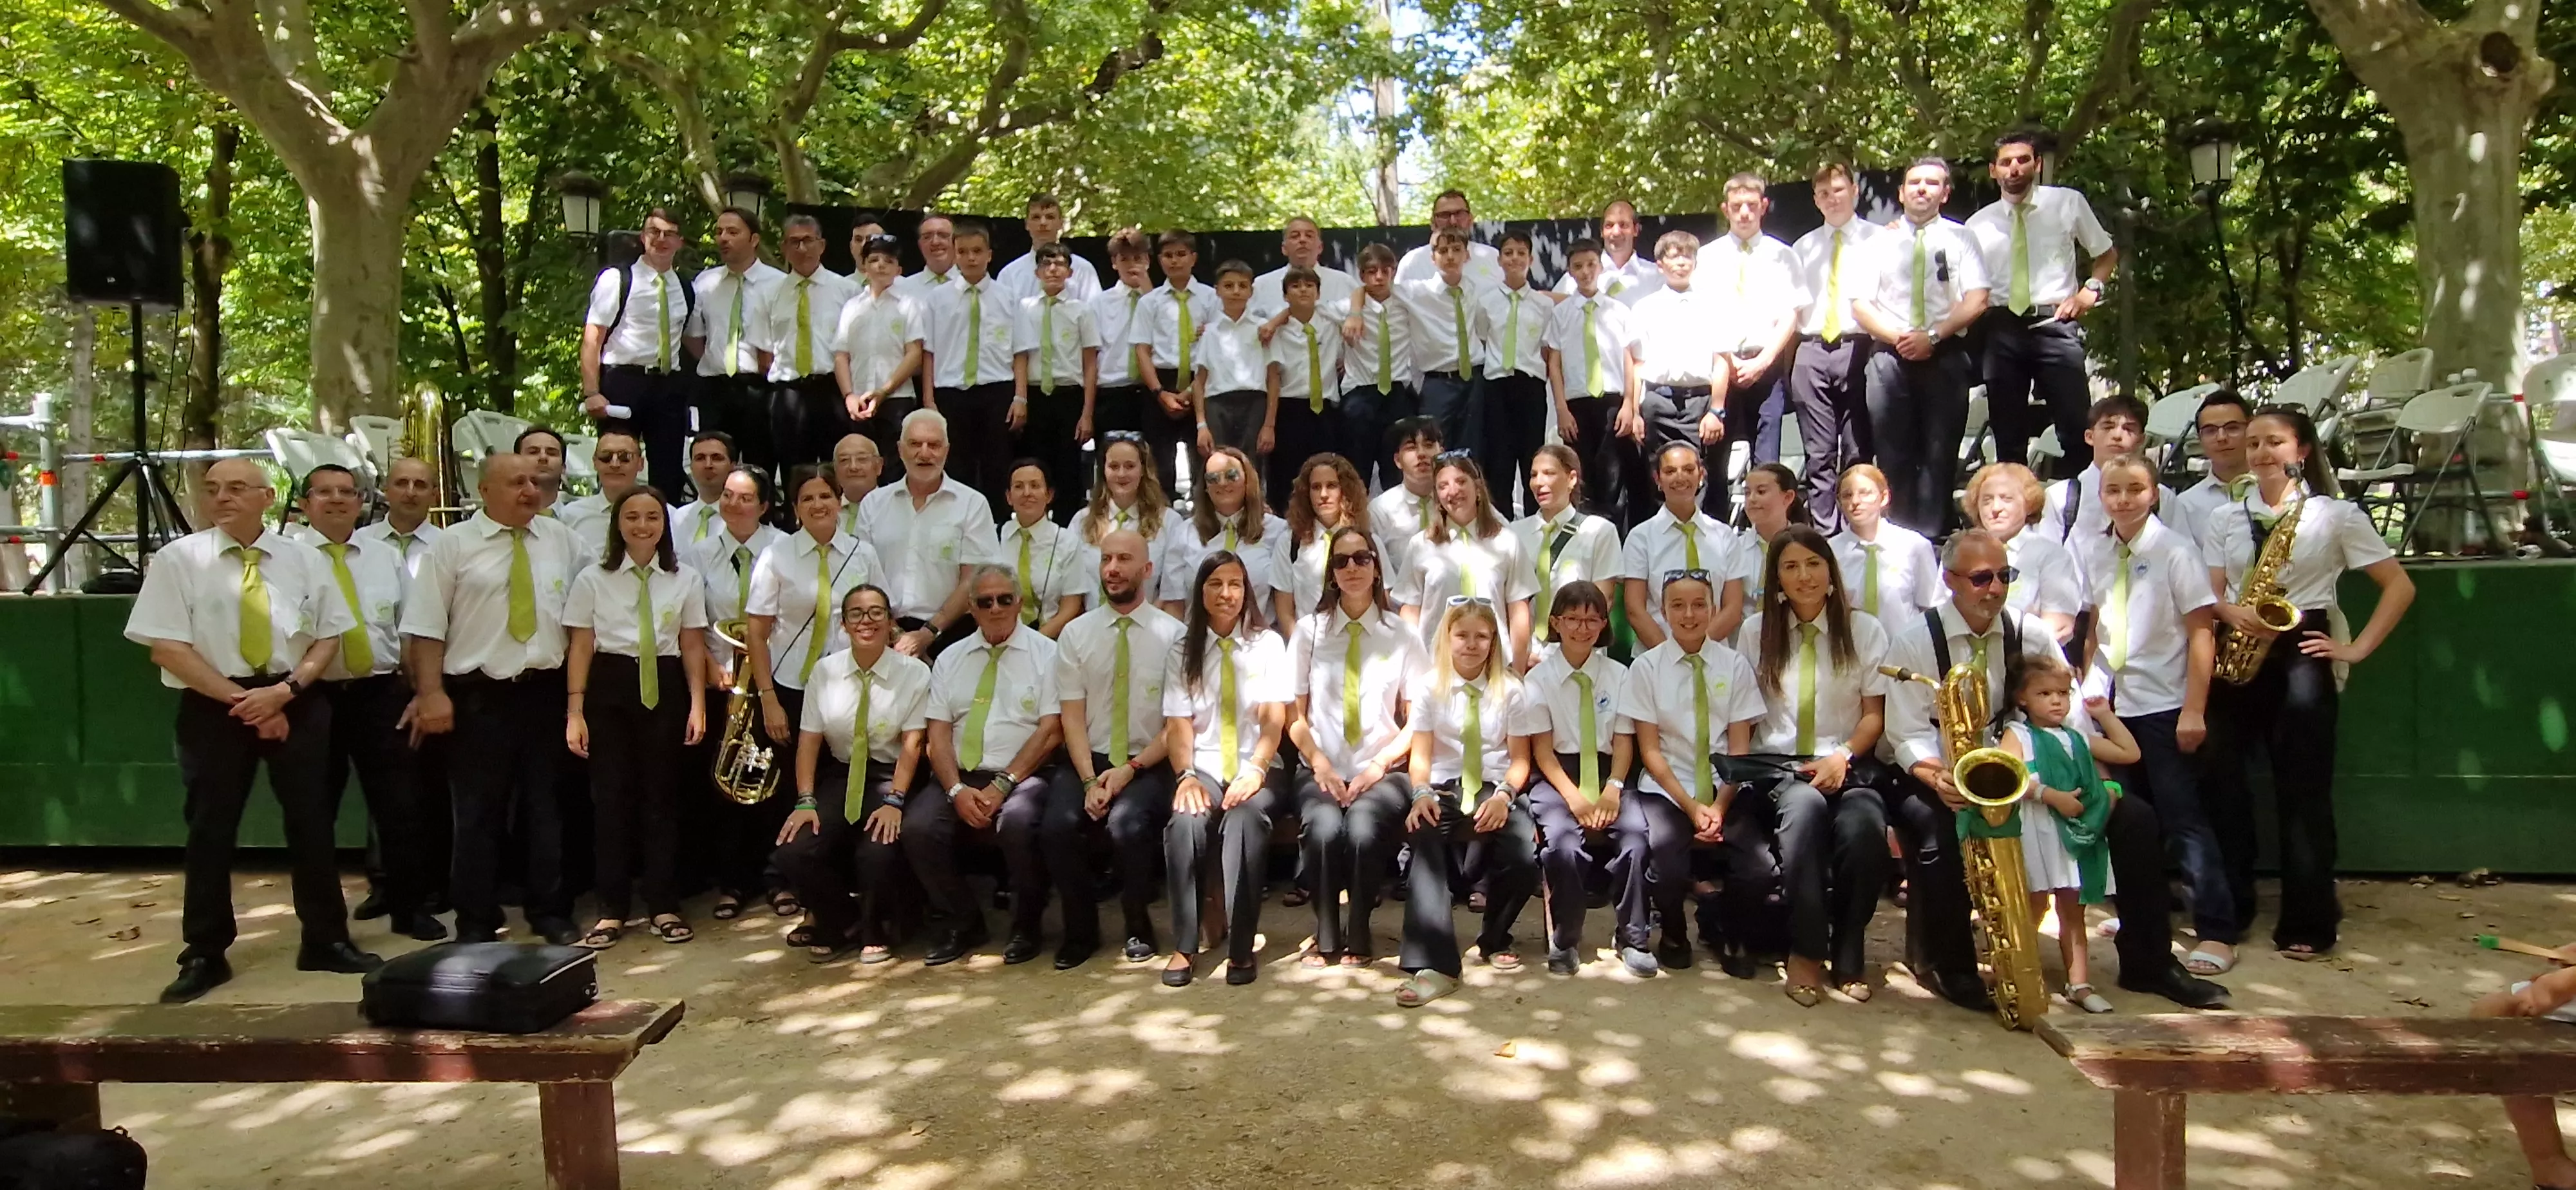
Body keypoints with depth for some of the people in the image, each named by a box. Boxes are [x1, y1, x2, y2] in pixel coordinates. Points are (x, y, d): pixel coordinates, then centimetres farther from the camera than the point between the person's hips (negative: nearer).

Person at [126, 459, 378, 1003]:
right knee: (211, 828, 5)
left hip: (297, 702, 2)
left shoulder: (304, 559, 3)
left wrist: (285, 690, -12)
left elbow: (329, 637, 4)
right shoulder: (178, 559, -4)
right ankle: (205, 955, 17)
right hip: (213, 706, -1)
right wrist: (241, 700, -14)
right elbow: (167, 647, -8)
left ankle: (326, 940, 19)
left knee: (311, 820, 7)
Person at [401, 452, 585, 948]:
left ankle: (551, 913, 22)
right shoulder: (453, 544, -2)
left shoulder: (561, 539, 7)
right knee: (478, 813, 6)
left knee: (546, 807, 11)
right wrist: (432, 693, -13)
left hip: (546, 691, 3)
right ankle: (476, 922, 17)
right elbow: (426, 627, -5)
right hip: (479, 695, -3)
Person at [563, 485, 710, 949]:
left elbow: (692, 646, 5)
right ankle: (612, 908, 12)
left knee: (662, 795, 6)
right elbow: (580, 647, 0)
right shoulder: (592, 579, 1)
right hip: (609, 689, 0)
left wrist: (697, 704, -3)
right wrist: (575, 711, -4)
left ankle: (664, 905, 16)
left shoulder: (686, 580, 4)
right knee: (611, 795, 2)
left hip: (665, 688, 1)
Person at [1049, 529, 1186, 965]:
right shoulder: (1075, 634, 7)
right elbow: (1072, 716, 1)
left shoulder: (1173, 635, 0)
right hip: (1088, 760, 2)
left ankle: (1137, 927, -3)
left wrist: (1131, 769, -14)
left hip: (1149, 765, -2)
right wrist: (1090, 781, -13)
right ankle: (1081, 930, 0)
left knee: (1128, 824, -31)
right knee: (1057, 826, -25)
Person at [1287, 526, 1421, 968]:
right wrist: (1320, 764, -9)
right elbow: (1295, 715, 7)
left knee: (1365, 829, -32)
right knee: (1324, 828, -31)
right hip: (1322, 772, 1)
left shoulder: (1403, 635, 8)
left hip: (1382, 772, 0)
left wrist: (1379, 765, -8)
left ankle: (1359, 938, -10)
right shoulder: (1310, 630, 9)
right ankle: (1326, 938, -9)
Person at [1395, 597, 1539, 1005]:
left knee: (1524, 858, -29)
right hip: (1444, 791, 0)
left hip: (1495, 789, 1)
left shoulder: (1511, 690, 9)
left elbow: (1519, 759, 5)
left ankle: (1495, 939, 4)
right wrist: (1421, 793, -20)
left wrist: (1504, 795, -16)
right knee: (1424, 844, -35)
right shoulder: (1429, 687, 8)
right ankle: (1435, 965, -36)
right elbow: (1421, 753, 1)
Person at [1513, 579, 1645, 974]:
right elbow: (1542, 748, -2)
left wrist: (1613, 789, -13)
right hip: (1556, 776, -2)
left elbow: (1624, 741, 5)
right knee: (1564, 842, -30)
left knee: (1635, 834, -27)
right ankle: (1564, 941, -9)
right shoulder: (1540, 677, 3)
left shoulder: (1618, 675, 9)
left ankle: (1631, 938, -9)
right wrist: (1573, 796, -16)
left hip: (1607, 773, 2)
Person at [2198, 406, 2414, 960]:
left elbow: (2400, 586, 2)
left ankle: (2308, 923, 8)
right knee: (2220, 779, 2)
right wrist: (2235, 613, -17)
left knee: (2303, 790, -2)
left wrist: (2357, 649, -5)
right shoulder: (2224, 519, 10)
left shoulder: (2335, 516, 2)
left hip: (2300, 655, -3)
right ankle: (2228, 909, 15)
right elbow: (2210, 597, 6)